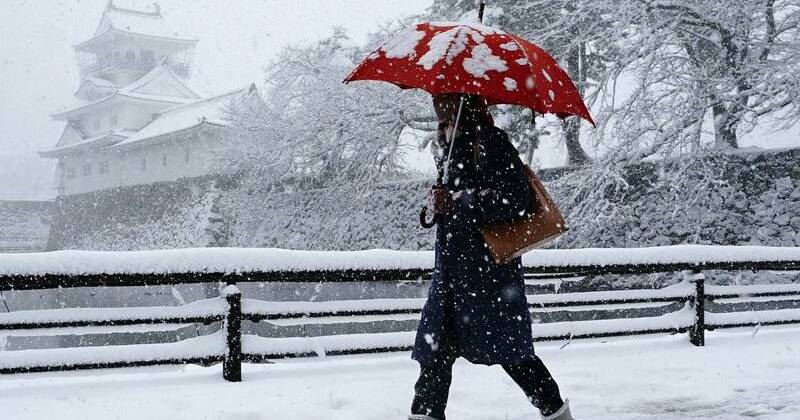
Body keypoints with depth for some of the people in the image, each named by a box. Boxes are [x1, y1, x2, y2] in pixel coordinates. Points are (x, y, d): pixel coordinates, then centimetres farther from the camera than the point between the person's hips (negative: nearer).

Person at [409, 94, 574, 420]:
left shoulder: (488, 141, -13)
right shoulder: (449, 142, 14)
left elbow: (517, 200, -19)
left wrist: (455, 203, -22)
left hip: (489, 267, -8)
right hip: (452, 265, 8)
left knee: (509, 348, 1)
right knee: (436, 347, 4)